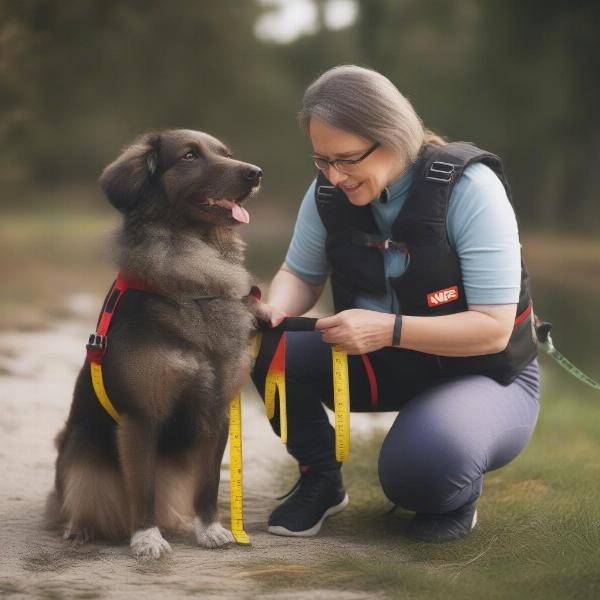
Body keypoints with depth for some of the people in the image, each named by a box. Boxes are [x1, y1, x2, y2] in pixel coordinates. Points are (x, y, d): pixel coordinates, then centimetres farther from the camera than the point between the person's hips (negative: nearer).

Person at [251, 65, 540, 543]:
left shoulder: (469, 187, -25)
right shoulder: (330, 191, -10)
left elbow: (493, 328, -26)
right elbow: (300, 276, 5)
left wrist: (389, 329, -39)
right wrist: (275, 311, -20)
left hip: (483, 374, -5)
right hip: (386, 363, 5)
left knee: (422, 468, -35)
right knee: (273, 352, -19)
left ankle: (459, 493, 3)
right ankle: (320, 479, 5)